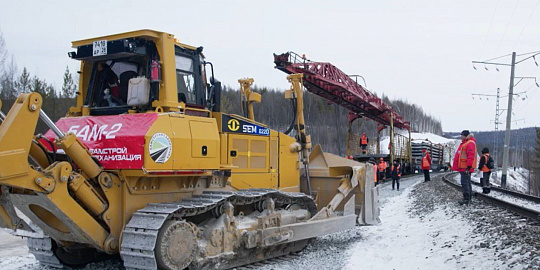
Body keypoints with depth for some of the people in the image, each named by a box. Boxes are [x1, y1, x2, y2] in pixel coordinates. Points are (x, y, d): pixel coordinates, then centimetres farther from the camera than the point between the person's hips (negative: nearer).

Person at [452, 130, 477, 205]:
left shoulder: (470, 144, -14)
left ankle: (466, 199, -11)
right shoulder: (464, 143, 20)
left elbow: (471, 156, -22)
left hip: (466, 168, -11)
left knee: (465, 183, -12)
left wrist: (468, 167, -25)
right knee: (467, 183, 15)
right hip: (463, 167, 11)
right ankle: (468, 198, 21)